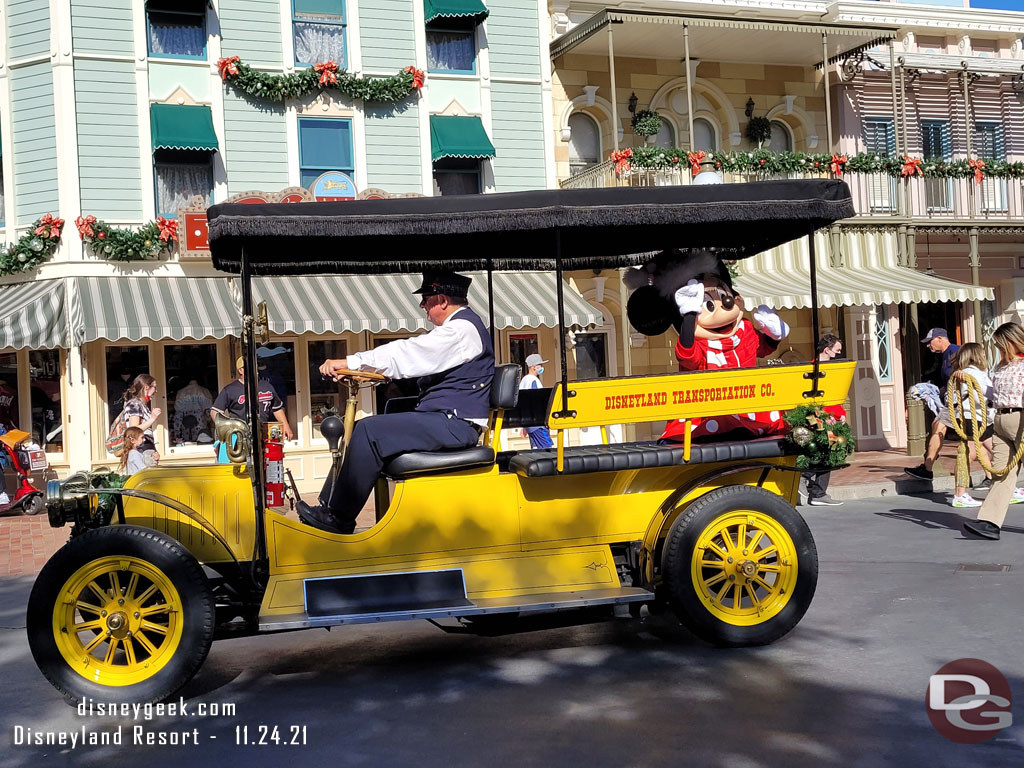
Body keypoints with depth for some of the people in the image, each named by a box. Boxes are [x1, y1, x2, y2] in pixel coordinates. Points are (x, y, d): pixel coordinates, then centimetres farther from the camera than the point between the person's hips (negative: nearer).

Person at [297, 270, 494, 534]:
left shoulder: (463, 328, -13)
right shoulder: (456, 327, 20)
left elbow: (409, 354, -20)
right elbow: (411, 358, 19)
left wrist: (350, 362, -18)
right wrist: (356, 369, 8)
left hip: (455, 424, -11)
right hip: (443, 420, 11)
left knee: (369, 432, -21)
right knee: (360, 429, 8)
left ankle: (339, 520, -15)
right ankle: (328, 506, 3)